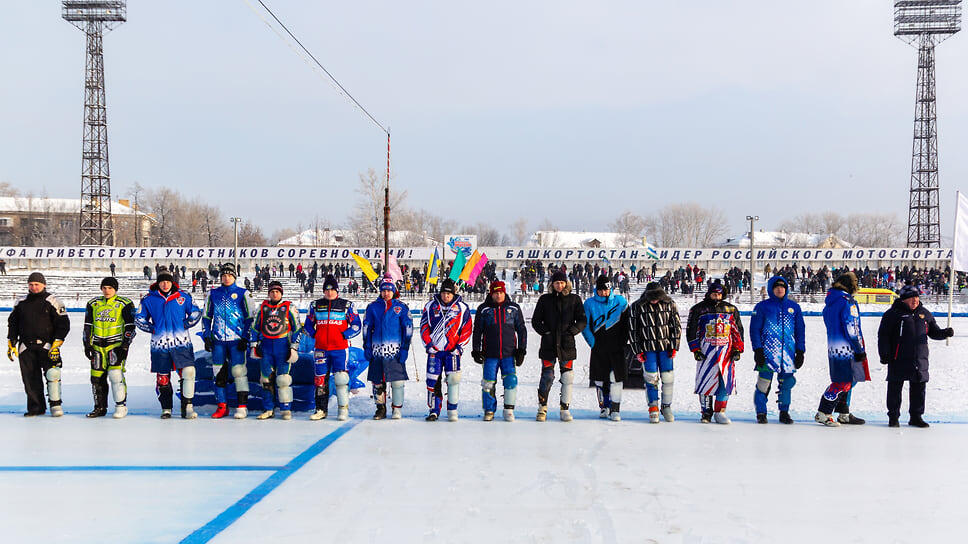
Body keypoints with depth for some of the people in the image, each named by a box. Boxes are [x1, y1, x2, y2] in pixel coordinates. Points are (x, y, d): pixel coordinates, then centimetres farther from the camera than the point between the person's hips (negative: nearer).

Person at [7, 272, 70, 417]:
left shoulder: (52, 302, -1)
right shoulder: (21, 303, 12)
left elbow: (63, 324, -4)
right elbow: (12, 324, 19)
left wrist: (56, 344, -11)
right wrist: (11, 344, 11)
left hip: (47, 345, -4)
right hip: (26, 348, 4)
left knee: (52, 373, -14)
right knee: (30, 378, 2)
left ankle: (55, 405, -3)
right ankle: (36, 407, 12)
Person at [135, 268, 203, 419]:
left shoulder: (183, 297, 5)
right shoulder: (149, 299, 5)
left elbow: (196, 313, 15)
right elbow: (139, 319, 14)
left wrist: (185, 325, 1)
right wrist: (153, 329, 1)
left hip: (181, 343, 0)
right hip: (160, 344, 1)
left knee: (188, 372, -12)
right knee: (162, 378, 5)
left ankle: (187, 407, -4)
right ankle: (166, 409, 19)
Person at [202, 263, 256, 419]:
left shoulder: (243, 294, 3)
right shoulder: (213, 294, 12)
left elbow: (250, 317, 3)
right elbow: (206, 317, 18)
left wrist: (245, 338, -4)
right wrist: (206, 337, 8)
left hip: (237, 340, -3)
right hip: (218, 340, 3)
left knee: (239, 371, -9)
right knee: (219, 374, 3)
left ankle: (242, 407, -4)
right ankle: (222, 406, 10)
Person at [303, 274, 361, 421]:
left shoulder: (347, 305, 4)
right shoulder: (315, 305, 11)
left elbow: (356, 325, 6)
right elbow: (308, 325, 19)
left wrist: (345, 335, -7)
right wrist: (314, 335, 3)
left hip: (340, 348, -3)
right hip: (321, 348, 3)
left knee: (341, 378, -9)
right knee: (320, 379, 4)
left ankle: (343, 409, 0)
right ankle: (321, 410, 13)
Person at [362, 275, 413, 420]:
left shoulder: (401, 307, 3)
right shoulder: (373, 307, 8)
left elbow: (408, 328, 3)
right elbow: (367, 327, 13)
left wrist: (405, 348, -4)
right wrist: (366, 347, 6)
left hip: (395, 351, -2)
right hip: (377, 351, 2)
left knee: (397, 381, -3)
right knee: (377, 381, 6)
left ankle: (397, 409, 9)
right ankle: (380, 407, 19)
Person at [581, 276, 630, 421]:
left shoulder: (620, 301, 3)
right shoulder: (590, 304, 2)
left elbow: (627, 322, 8)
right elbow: (584, 326, 5)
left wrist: (623, 341, 1)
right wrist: (593, 342, -4)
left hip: (616, 348, -1)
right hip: (598, 349, 1)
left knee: (616, 377, -8)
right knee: (599, 379, 4)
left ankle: (615, 410, -4)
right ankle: (604, 407, 19)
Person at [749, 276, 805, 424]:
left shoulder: (794, 307, 12)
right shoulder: (762, 306, 3)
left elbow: (800, 330, 15)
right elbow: (754, 329, 2)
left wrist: (800, 351, 10)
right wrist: (757, 350, -7)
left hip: (788, 353, 3)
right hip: (767, 352, -3)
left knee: (786, 383, 4)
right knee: (764, 383, -6)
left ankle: (784, 412, 18)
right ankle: (761, 413, 7)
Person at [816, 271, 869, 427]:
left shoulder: (830, 300, 15)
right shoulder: (847, 302, -13)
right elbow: (851, 329, -17)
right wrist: (859, 350, -11)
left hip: (834, 347, 10)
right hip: (846, 348, -10)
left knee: (849, 380, 17)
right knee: (843, 382, -7)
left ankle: (843, 414, 22)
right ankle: (823, 414, -6)